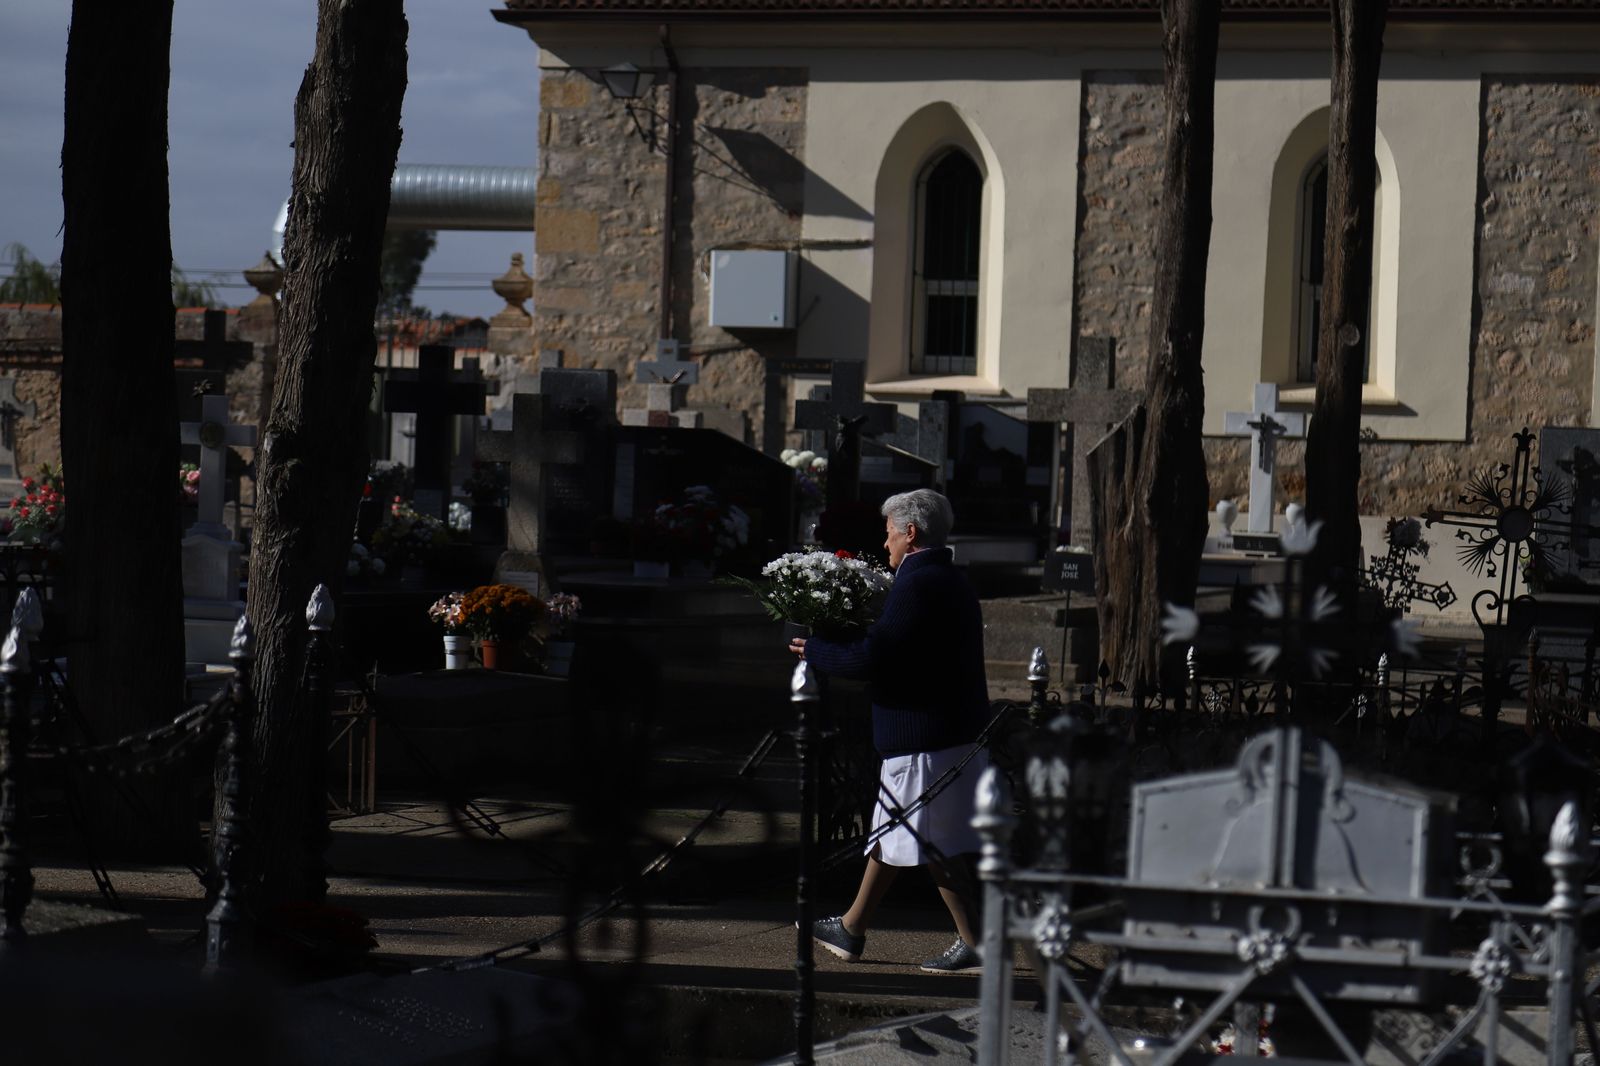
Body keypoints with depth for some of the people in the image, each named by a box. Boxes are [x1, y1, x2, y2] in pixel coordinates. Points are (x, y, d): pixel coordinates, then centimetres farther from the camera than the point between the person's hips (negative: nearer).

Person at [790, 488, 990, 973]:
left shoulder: (916, 585, -18)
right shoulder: (952, 582, 14)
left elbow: (869, 659, -22)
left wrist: (813, 651, -7)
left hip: (924, 740, -10)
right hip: (956, 729, 10)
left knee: (934, 846, -3)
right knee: (889, 835, 18)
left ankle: (972, 942, 0)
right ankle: (852, 928, 28)